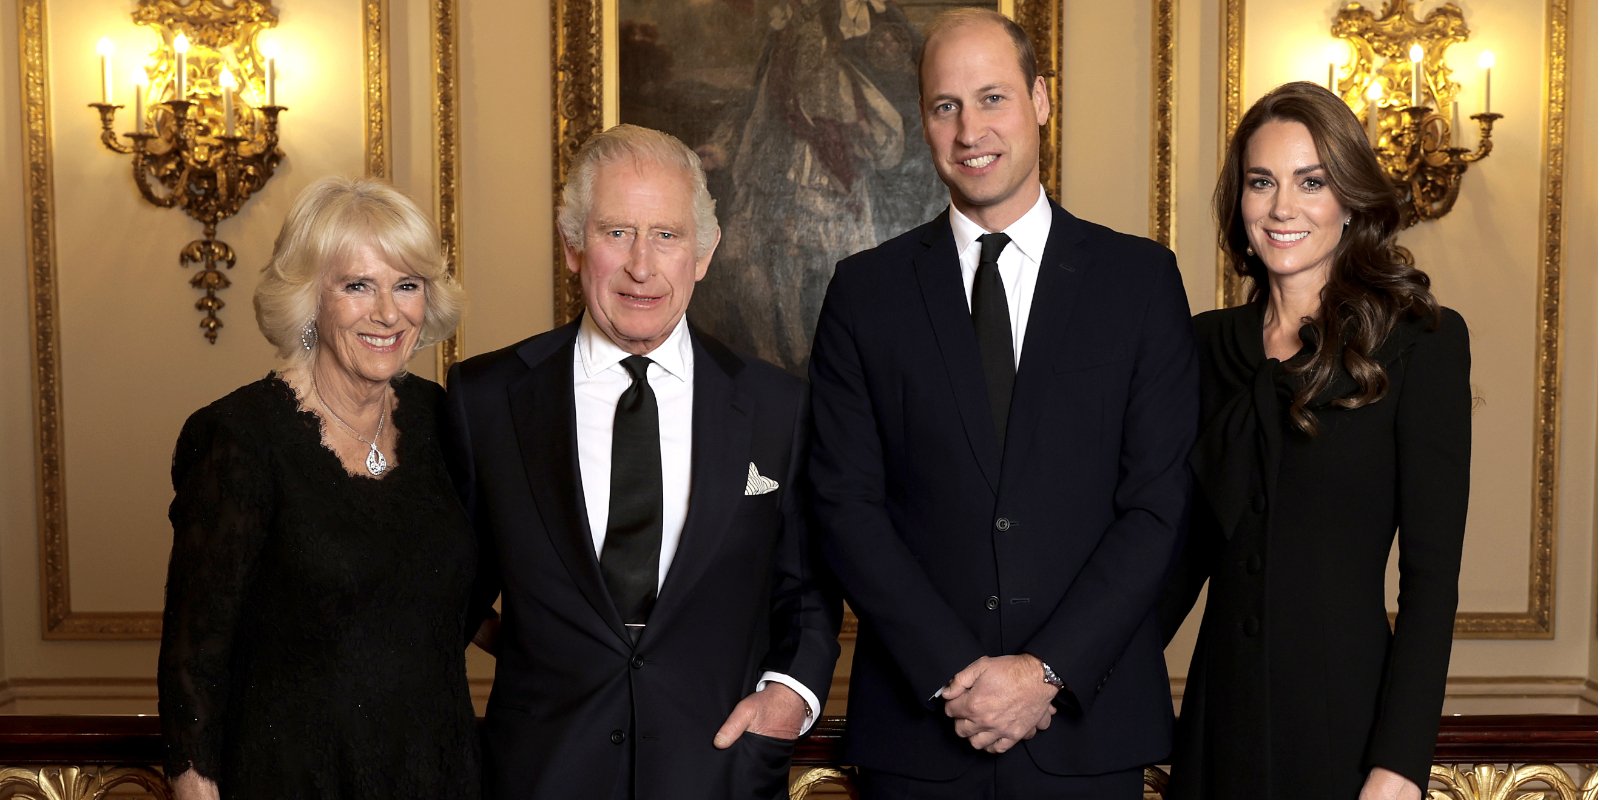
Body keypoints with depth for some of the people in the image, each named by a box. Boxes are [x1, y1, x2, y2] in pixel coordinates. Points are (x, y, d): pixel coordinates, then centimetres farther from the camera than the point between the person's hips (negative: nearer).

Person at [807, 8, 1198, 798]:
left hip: (1088, 723, 0)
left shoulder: (1141, 277, 1)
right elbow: (847, 505, -3)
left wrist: (1050, 671, -12)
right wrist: (953, 674, -11)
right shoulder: (865, 290, 2)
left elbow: (1160, 502, -4)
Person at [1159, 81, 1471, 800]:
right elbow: (1191, 544, 9)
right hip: (1219, 710, 4)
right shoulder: (1209, 343, 6)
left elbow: (1431, 572, -10)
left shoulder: (1423, 341, -6)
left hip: (1346, 718, -4)